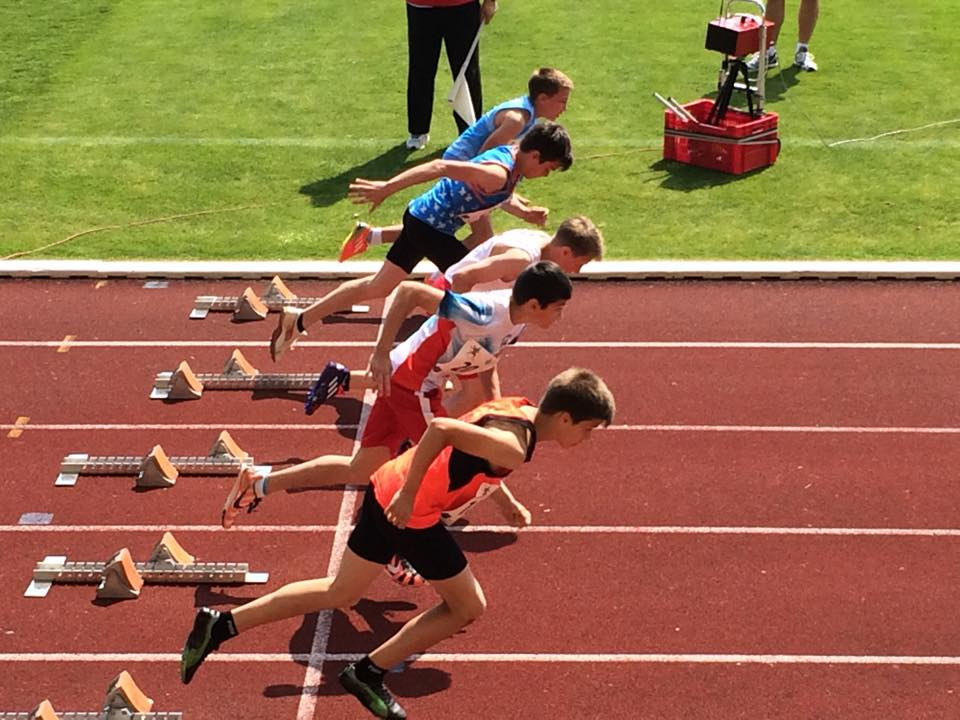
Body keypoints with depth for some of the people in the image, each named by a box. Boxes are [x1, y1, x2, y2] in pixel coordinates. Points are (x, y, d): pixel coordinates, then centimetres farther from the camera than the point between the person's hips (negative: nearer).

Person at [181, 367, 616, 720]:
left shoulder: (516, 407, 5)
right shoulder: (513, 447, -24)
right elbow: (440, 428, -34)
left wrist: (502, 497, 24)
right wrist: (409, 495, -27)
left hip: (388, 488, 9)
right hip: (410, 511, -9)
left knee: (340, 593, 20)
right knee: (468, 607, 9)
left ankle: (221, 624, 19)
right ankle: (368, 672, 16)